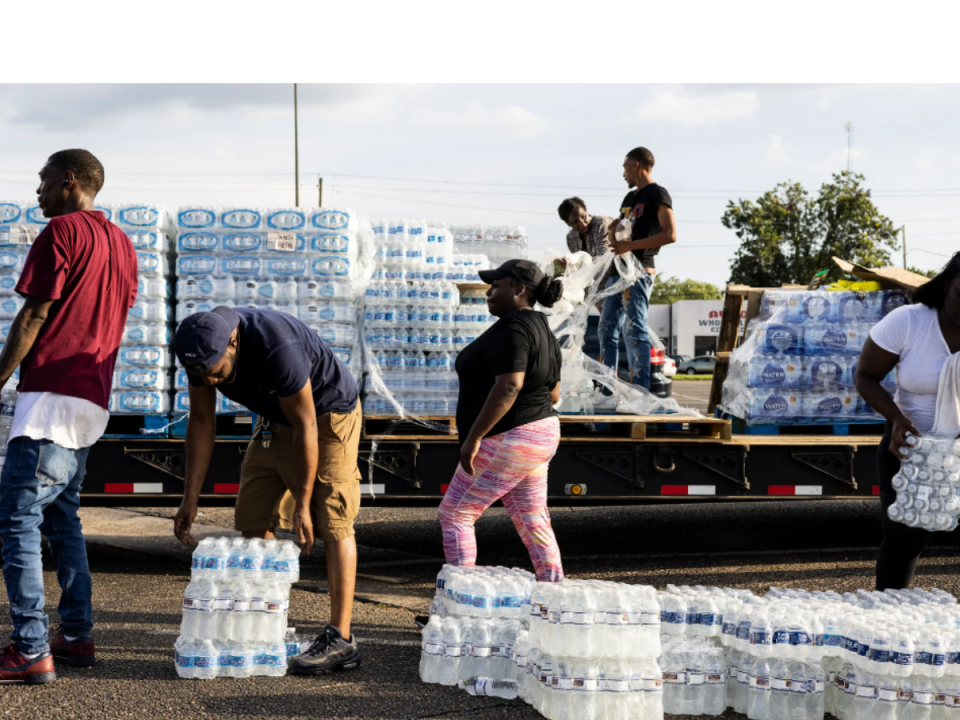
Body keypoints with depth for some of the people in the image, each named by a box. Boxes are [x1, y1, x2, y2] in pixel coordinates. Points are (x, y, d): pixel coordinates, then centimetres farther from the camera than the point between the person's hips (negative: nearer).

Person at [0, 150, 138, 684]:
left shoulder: (62, 231, -8)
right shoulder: (122, 243, 18)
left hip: (52, 395, -9)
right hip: (93, 398, 9)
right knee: (63, 517, 18)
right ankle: (78, 636, 19)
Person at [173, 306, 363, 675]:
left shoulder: (277, 349, -38)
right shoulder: (202, 349, -16)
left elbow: (305, 427, -29)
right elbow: (201, 423, -4)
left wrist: (302, 504, -24)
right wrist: (190, 499, -5)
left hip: (328, 414, -7)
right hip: (275, 420, 8)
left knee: (332, 523, -14)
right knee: (251, 518, 3)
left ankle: (340, 639, -15)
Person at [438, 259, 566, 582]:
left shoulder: (512, 328, -18)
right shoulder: (541, 330, 12)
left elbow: (509, 386, -28)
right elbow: (553, 394, 16)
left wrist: (473, 437, -26)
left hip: (507, 442, -10)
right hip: (539, 435, 10)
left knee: (454, 513, 0)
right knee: (532, 522, 12)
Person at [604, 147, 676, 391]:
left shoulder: (657, 195, -3)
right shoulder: (629, 198, 22)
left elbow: (670, 234, -15)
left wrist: (630, 246, -18)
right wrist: (613, 232, 4)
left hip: (639, 270, -9)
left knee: (634, 330, -12)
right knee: (607, 328, 8)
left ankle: (640, 390, -12)